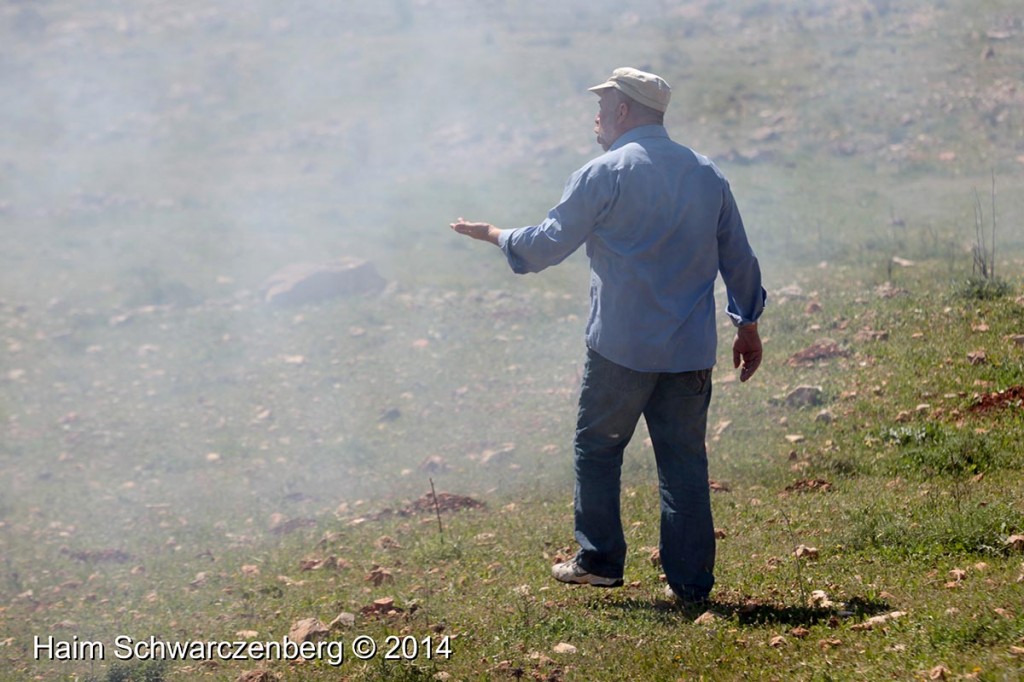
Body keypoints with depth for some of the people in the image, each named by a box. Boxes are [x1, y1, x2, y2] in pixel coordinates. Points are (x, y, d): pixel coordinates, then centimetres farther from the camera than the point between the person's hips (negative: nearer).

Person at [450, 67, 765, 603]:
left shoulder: (605, 174, -6)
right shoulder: (707, 175, 11)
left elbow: (549, 243, -1)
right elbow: (738, 259, 15)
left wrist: (494, 235, 16)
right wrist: (748, 326, 25)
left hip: (621, 347, -5)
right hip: (691, 351, 5)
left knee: (597, 448, 11)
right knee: (685, 460, 6)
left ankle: (599, 559, 13)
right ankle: (690, 580, 6)